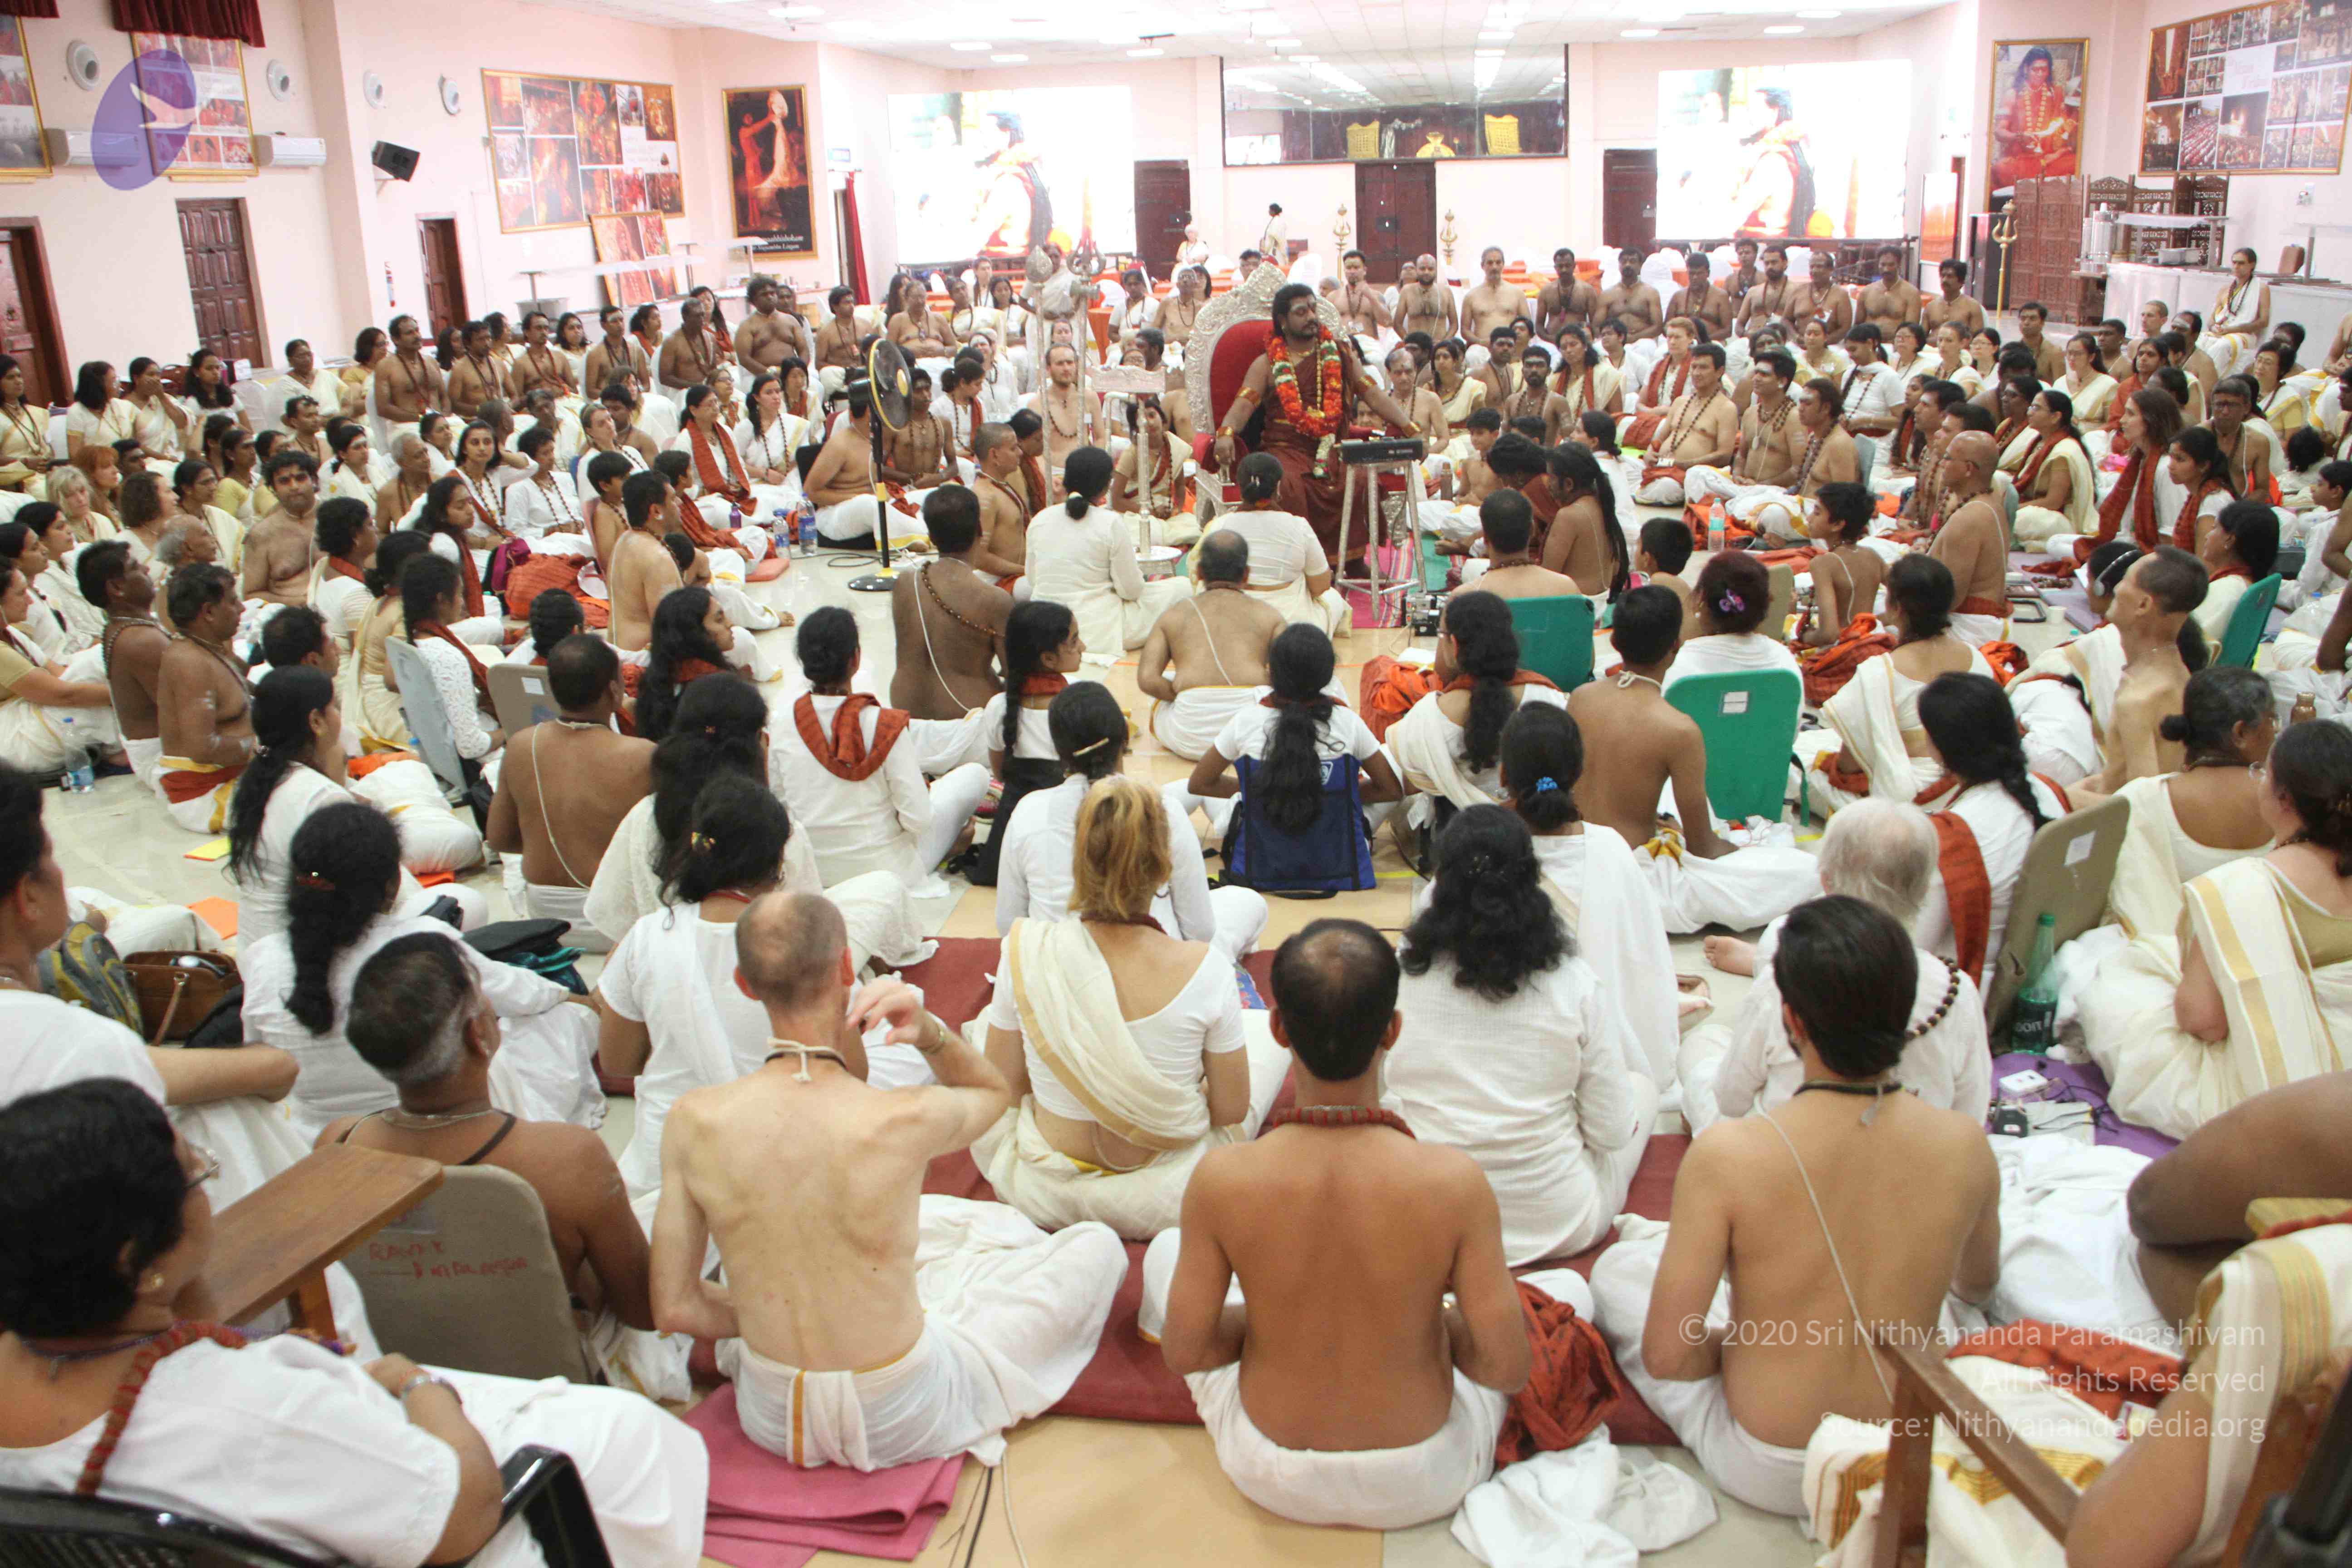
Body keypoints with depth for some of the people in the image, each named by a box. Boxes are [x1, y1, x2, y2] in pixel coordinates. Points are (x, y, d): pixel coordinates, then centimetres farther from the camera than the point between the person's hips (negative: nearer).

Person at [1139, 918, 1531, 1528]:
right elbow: (1507, 1368, -17)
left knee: (1166, 1250, 24)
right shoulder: (1453, 1181, -27)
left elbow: (1184, 1352, -11)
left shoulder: (1221, 1179, -24)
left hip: (1269, 1477, 1)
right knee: (1568, 1286, 21)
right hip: (1423, 1487, -1)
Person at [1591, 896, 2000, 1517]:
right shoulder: (1965, 1145, -16)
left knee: (1618, 1266, 16)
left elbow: (1667, 1355, -21)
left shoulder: (1726, 1155, -28)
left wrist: (1730, 1340, 0)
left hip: (1766, 1475, -4)